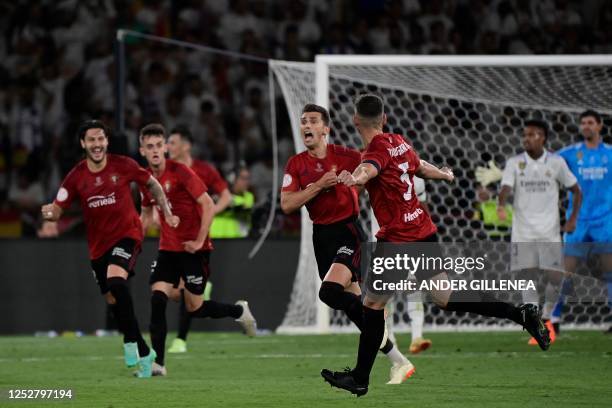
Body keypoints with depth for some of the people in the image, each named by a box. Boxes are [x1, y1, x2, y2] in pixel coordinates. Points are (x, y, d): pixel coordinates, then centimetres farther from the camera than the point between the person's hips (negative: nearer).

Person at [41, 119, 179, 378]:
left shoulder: (123, 166, -8)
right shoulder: (76, 177, -4)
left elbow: (152, 184, 9)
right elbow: (57, 209, -5)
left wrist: (167, 213, 5)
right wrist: (49, 213, -28)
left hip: (127, 234, -4)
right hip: (98, 244, 4)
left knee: (116, 281, -30)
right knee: (113, 300, 8)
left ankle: (131, 342, -18)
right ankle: (143, 354, 24)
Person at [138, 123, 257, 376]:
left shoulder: (180, 172, -15)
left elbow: (208, 205, -16)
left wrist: (199, 241, -17)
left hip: (193, 248, -5)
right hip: (168, 248, 5)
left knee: (194, 308, -1)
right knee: (157, 297, -13)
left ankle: (239, 311, 29)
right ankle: (157, 363, -12)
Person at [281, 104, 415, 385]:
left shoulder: (345, 156, -7)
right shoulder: (296, 165, 3)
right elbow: (286, 205, -8)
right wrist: (319, 185, -17)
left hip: (347, 231, -5)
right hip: (321, 234, 5)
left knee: (330, 292, -27)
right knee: (352, 302, 5)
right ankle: (399, 362, 14)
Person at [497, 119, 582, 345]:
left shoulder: (556, 162, 1)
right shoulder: (514, 163, 0)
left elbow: (576, 191, 11)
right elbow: (506, 188, -14)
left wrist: (573, 218, 0)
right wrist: (501, 205, -36)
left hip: (550, 231, 0)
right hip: (523, 231, 0)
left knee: (555, 277, -4)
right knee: (528, 277, -5)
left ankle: (546, 318, 21)